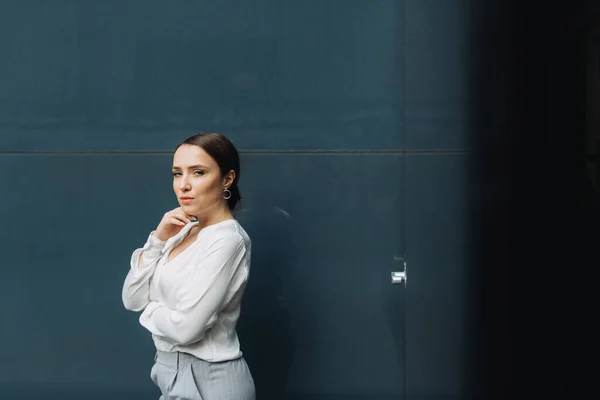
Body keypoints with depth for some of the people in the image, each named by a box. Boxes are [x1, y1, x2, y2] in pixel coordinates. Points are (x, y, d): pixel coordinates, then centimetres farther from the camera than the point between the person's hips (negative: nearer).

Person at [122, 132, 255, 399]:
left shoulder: (227, 241, -19)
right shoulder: (184, 231, 6)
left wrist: (150, 309, -4)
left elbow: (185, 328, -24)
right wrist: (158, 240, -8)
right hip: (174, 373, 8)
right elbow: (132, 299, 2)